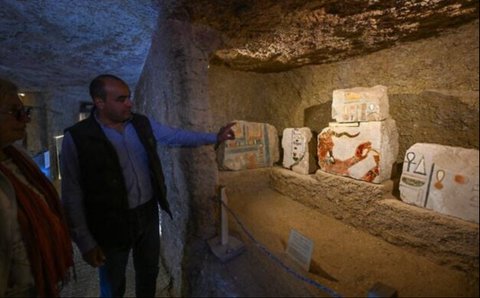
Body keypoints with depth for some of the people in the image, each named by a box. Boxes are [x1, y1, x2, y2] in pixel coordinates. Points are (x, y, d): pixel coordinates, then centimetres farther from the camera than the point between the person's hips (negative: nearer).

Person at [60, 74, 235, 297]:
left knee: (149, 273, 24)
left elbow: (176, 136, 10)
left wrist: (214, 138, 10)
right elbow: (72, 196, -12)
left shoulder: (142, 124, -3)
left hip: (148, 214, 4)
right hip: (112, 224, -3)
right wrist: (85, 242, -10)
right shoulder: (77, 138, -15)